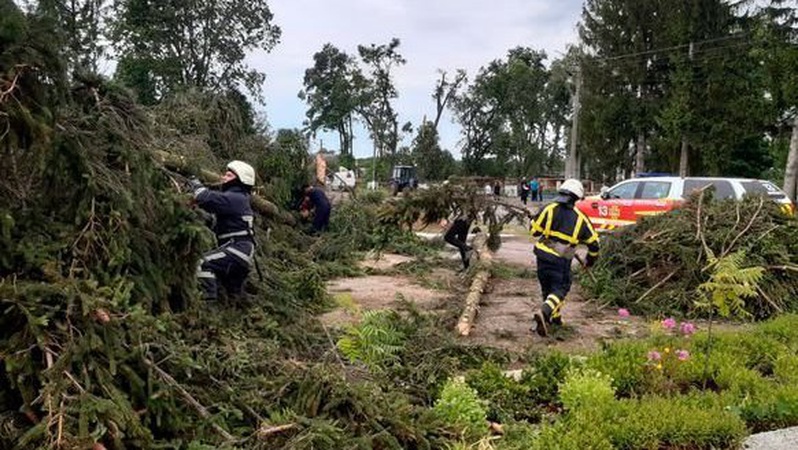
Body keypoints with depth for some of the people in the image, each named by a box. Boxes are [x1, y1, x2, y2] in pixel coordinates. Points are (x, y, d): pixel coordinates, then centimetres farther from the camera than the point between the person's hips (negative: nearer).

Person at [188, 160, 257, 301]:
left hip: (238, 247, -10)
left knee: (204, 263, -22)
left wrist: (195, 183, -5)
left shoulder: (235, 198, -13)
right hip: (241, 249, 10)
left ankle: (209, 299, -26)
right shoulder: (238, 197, 18)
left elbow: (206, 198, -23)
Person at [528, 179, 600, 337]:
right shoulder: (580, 218, 2)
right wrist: (591, 259, 27)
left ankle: (555, 317, 32)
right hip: (561, 261, -2)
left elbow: (533, 230, -3)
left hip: (543, 256, 2)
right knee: (560, 289, 5)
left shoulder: (548, 209, -4)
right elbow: (593, 241, 9)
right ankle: (544, 312, -21)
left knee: (548, 288, 20)